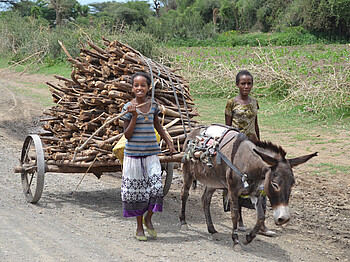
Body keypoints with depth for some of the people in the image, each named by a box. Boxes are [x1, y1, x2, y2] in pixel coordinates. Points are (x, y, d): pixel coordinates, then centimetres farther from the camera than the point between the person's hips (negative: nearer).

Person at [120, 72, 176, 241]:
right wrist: (134, 117, -18)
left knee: (156, 187, -9)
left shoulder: (153, 105, 6)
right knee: (136, 191, 3)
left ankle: (148, 218, 16)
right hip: (133, 154, -3)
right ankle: (139, 227, 17)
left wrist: (169, 143, 24)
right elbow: (127, 135, -7)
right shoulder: (128, 108, -5)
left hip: (151, 153, 3)